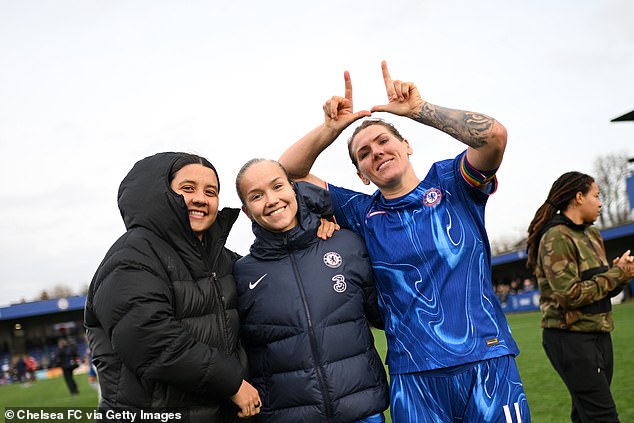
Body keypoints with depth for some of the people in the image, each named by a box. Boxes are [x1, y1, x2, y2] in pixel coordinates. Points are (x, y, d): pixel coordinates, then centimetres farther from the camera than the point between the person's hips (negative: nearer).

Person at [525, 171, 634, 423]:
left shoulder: (591, 234, 14)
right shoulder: (556, 237, -13)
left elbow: (603, 285, 16)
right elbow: (571, 294, -20)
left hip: (599, 334, 8)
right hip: (571, 338, -8)